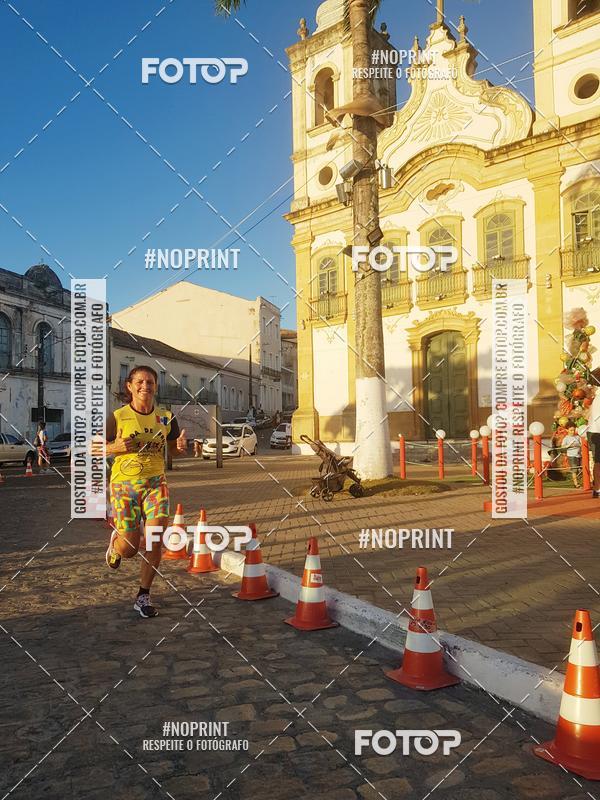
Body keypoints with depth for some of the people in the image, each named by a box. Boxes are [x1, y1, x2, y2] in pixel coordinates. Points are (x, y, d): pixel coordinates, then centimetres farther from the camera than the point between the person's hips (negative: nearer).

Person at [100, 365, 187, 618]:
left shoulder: (166, 417, 2)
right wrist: (117, 447, -19)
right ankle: (115, 542, 41)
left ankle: (143, 597, 9)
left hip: (155, 483, 2)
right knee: (130, 548, 1)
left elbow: (173, 450, 13)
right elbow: (100, 447, 1)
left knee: (155, 540, -10)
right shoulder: (117, 417, -6)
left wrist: (181, 447, -10)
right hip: (124, 484, -2)